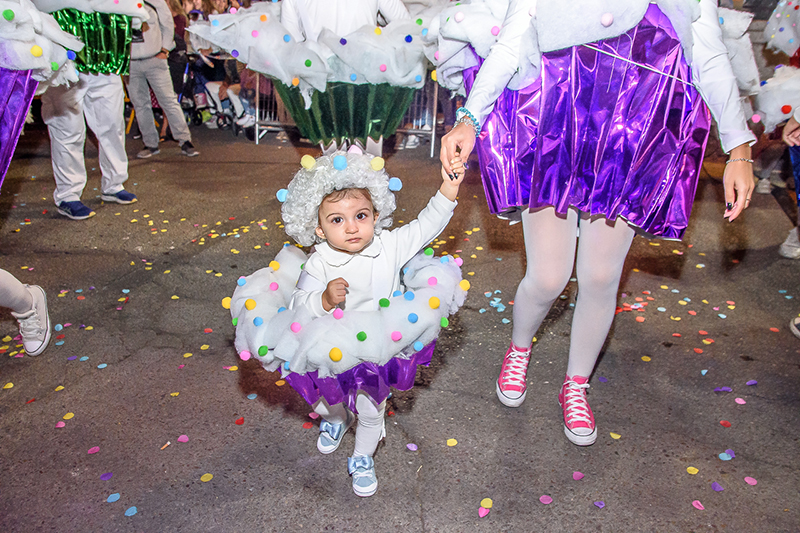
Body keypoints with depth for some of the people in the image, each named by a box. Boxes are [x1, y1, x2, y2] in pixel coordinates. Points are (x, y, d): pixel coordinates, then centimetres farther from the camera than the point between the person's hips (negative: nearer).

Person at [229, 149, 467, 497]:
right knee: (328, 399, 26)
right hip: (332, 349, 0)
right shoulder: (318, 265, -20)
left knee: (371, 409, 19)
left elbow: (426, 226, -13)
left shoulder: (389, 246, -15)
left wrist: (448, 190, -23)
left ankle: (362, 459, 46)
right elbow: (299, 307, -20)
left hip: (379, 347, 1)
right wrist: (324, 299, -40)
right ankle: (335, 420, 63)